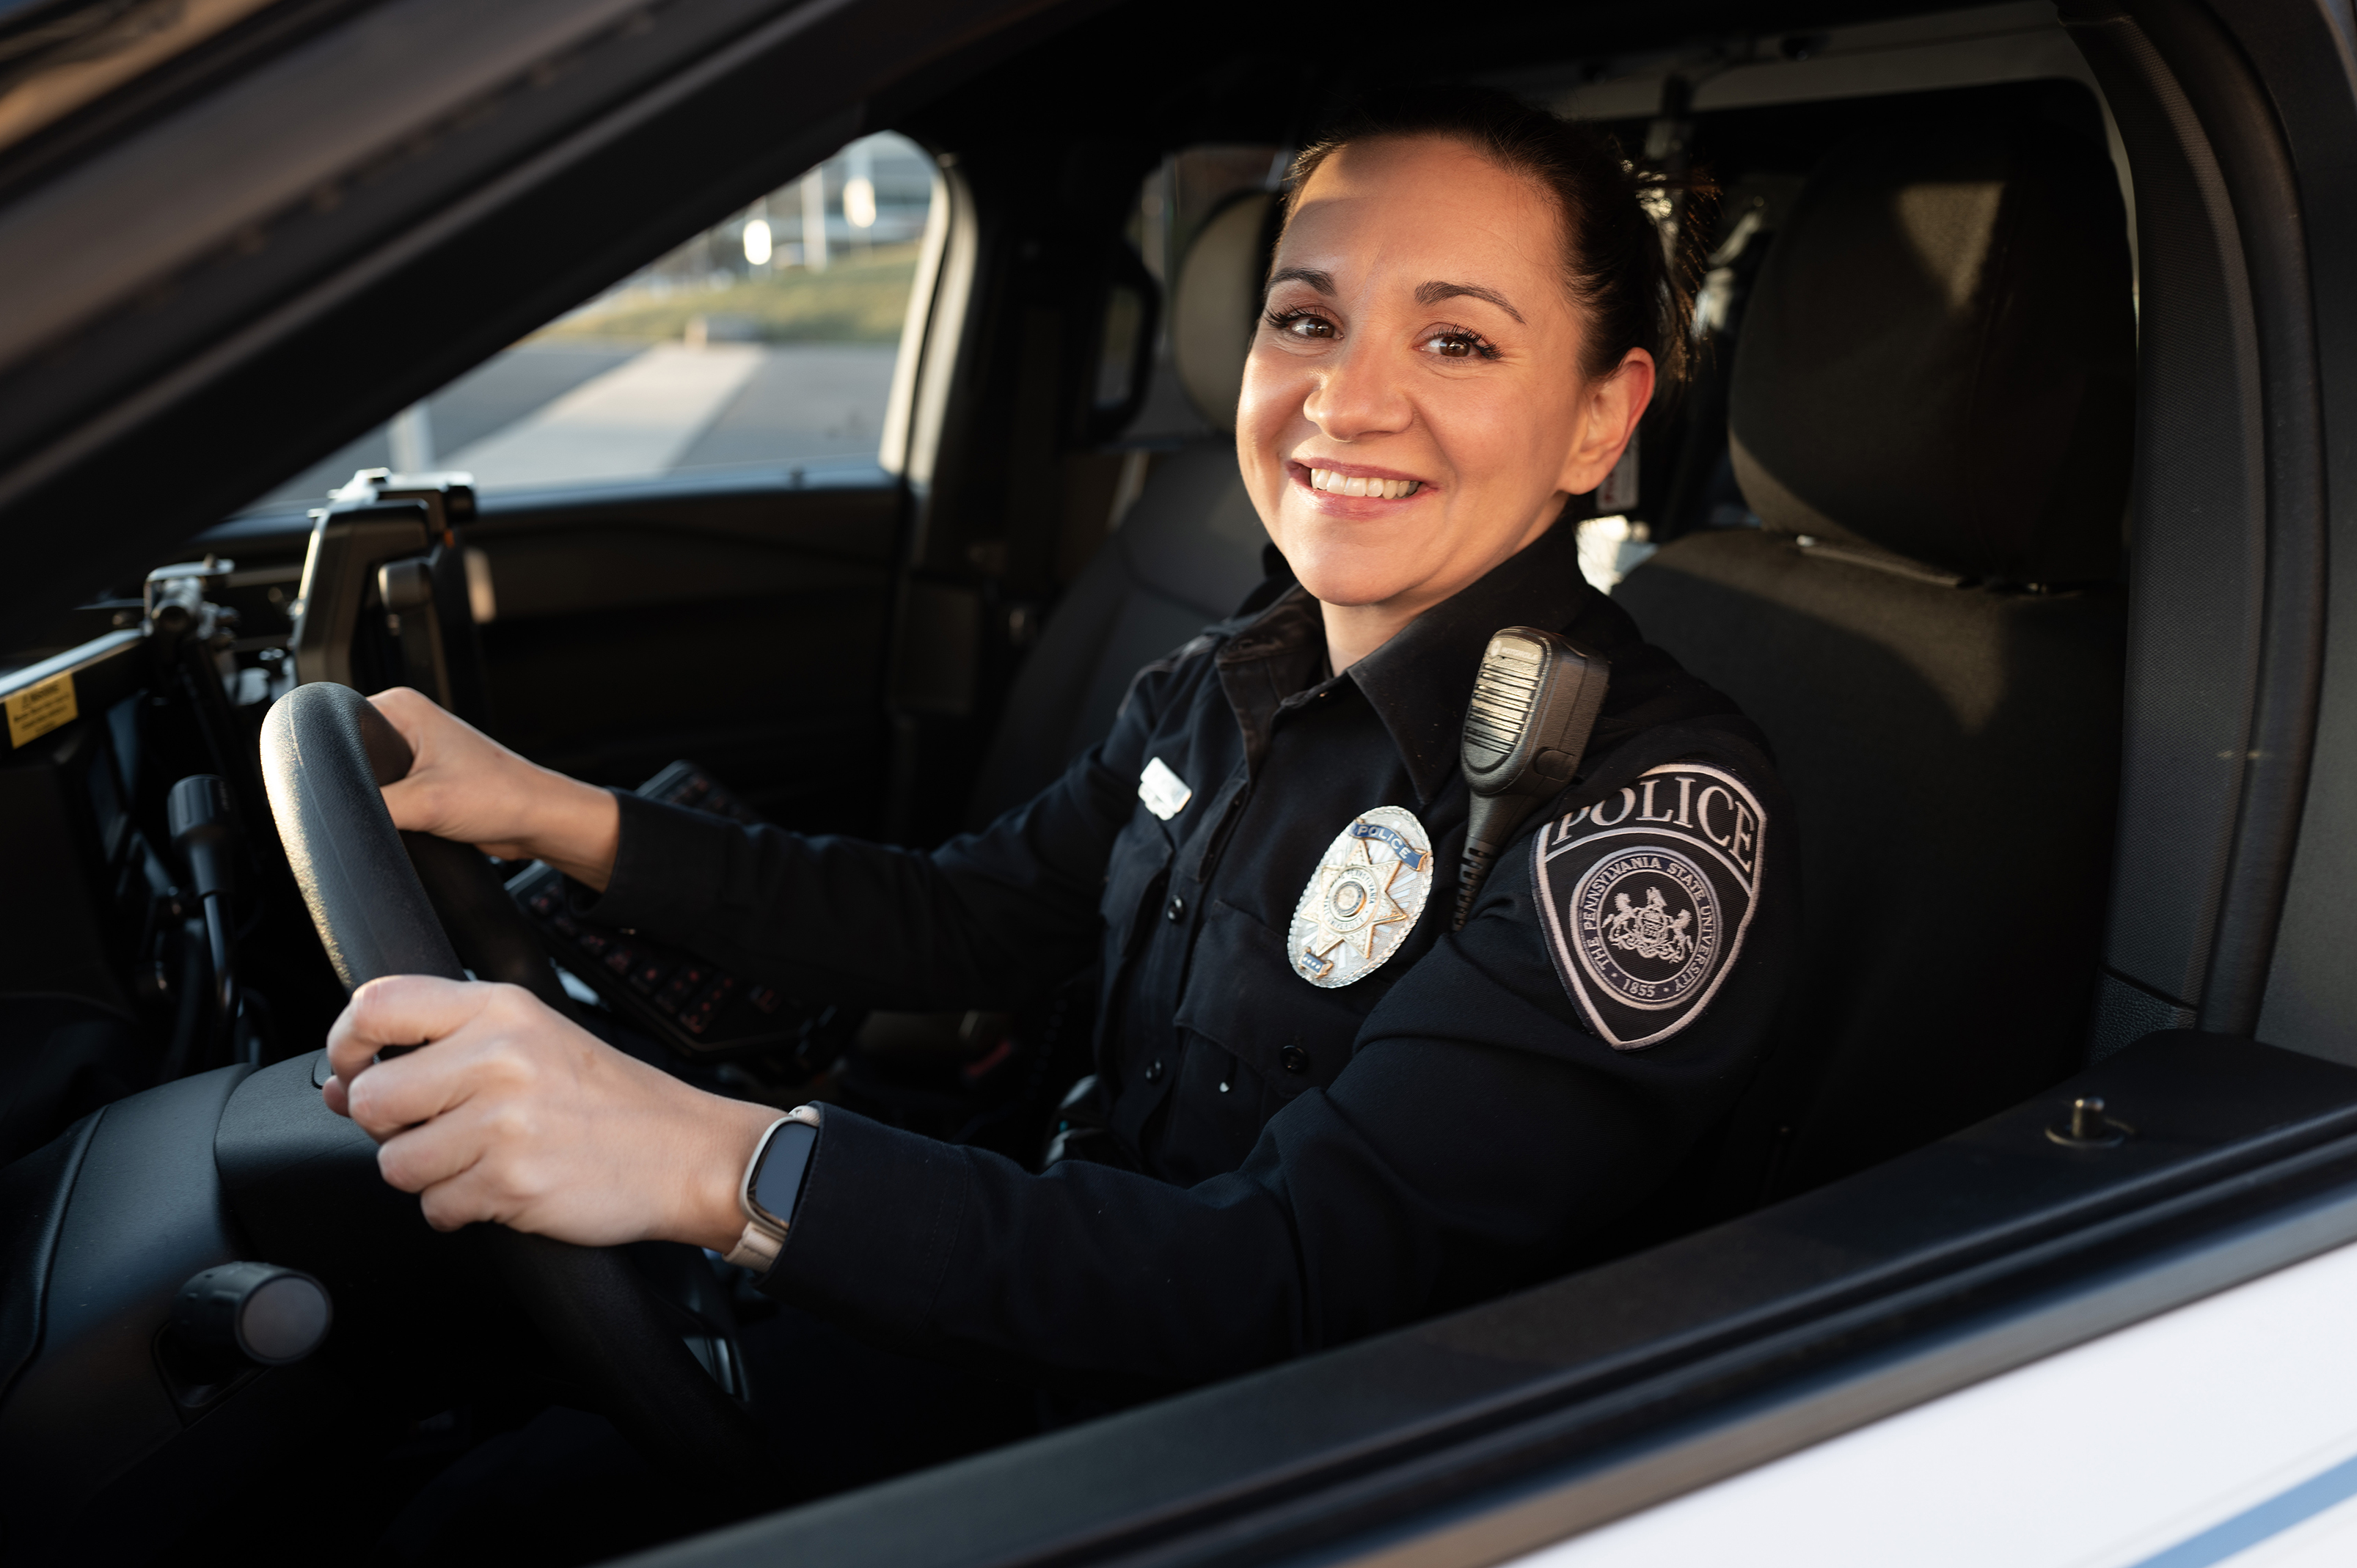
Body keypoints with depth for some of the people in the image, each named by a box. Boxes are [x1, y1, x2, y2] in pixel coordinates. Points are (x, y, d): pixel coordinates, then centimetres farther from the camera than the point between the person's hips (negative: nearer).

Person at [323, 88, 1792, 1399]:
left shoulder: (1664, 810, -24)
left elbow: (1298, 1285, -31)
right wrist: (554, 815, 1)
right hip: (1088, 1314, 6)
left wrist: (720, 1165, -40)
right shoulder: (1224, 689, 1)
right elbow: (965, 922, 10)